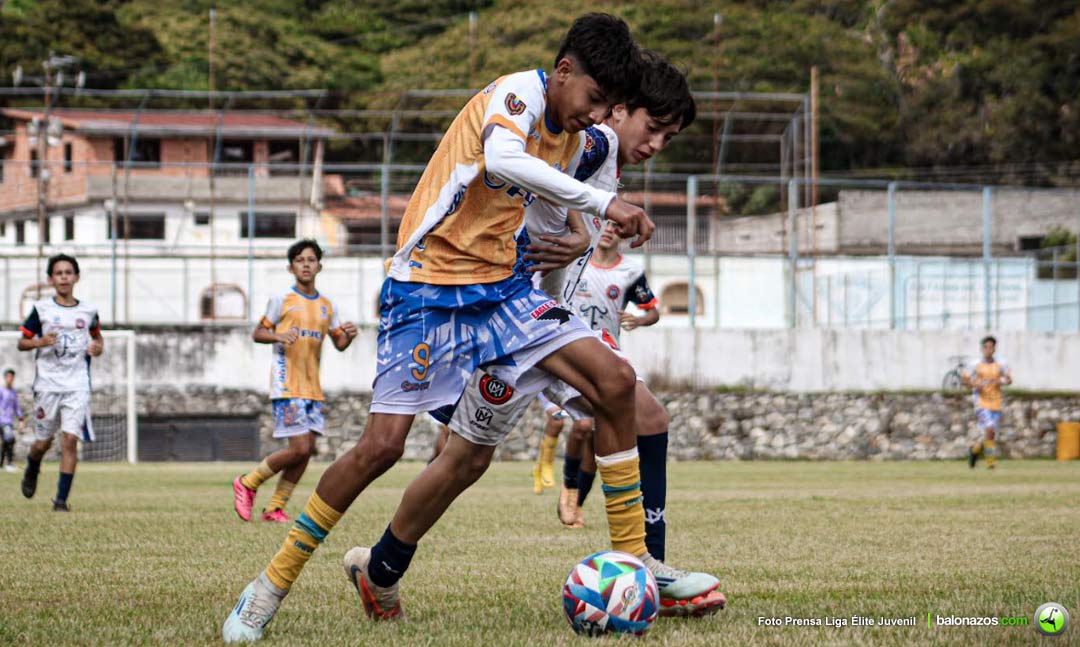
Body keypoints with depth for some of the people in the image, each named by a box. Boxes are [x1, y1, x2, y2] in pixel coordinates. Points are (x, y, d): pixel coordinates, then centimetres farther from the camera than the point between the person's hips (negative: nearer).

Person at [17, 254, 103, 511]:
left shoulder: (88, 311, 6)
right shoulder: (41, 309, 1)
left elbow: (97, 335, 24)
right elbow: (22, 343, 6)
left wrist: (98, 347, 1)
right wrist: (40, 342, -15)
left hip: (77, 386, 0)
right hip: (47, 384, 0)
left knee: (70, 440, -13)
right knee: (43, 442, 8)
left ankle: (62, 498, -10)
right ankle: (32, 471, 42)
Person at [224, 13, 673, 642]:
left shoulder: (575, 137, 10)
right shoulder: (517, 94, -16)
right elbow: (501, 160, -40)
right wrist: (603, 202, -39)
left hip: (500, 285, 8)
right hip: (428, 286, -7)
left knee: (614, 380, -9)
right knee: (383, 444, -14)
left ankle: (631, 561, -1)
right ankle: (273, 584, 2)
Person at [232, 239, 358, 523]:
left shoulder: (328, 305, 13)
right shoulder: (282, 300, -2)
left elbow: (339, 343, 15)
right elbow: (257, 334, 0)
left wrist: (349, 335, -8)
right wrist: (279, 336, -20)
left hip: (313, 387, 6)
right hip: (287, 384, -6)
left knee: (307, 449, 0)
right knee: (299, 448, -14)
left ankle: (275, 508, 10)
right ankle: (247, 484, 4)